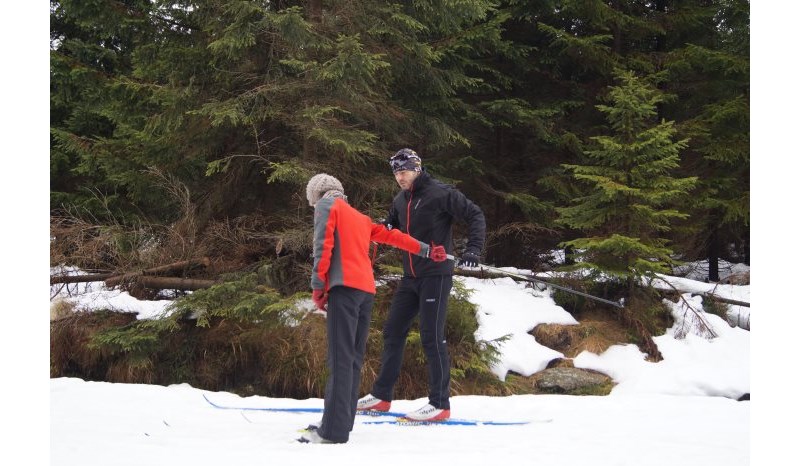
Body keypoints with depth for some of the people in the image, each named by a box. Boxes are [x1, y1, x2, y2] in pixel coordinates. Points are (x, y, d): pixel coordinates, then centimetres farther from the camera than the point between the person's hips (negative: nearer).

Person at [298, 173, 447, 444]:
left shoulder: (326, 205, 8)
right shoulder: (361, 218, 28)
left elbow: (323, 244, -4)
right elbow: (391, 235, 30)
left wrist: (318, 285, -6)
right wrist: (426, 251, 37)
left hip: (344, 287, -7)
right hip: (367, 289, 7)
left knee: (340, 359, -13)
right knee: (353, 359, 10)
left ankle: (334, 430, -18)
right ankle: (341, 422, 9)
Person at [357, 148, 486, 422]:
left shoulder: (440, 193, -11)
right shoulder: (400, 201, 12)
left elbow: (475, 215, -10)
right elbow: (391, 228, 27)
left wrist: (473, 249, -22)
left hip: (436, 276, -8)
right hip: (410, 277, 8)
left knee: (431, 337, -9)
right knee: (392, 332, 9)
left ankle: (440, 404, -3)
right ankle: (381, 395, 19)